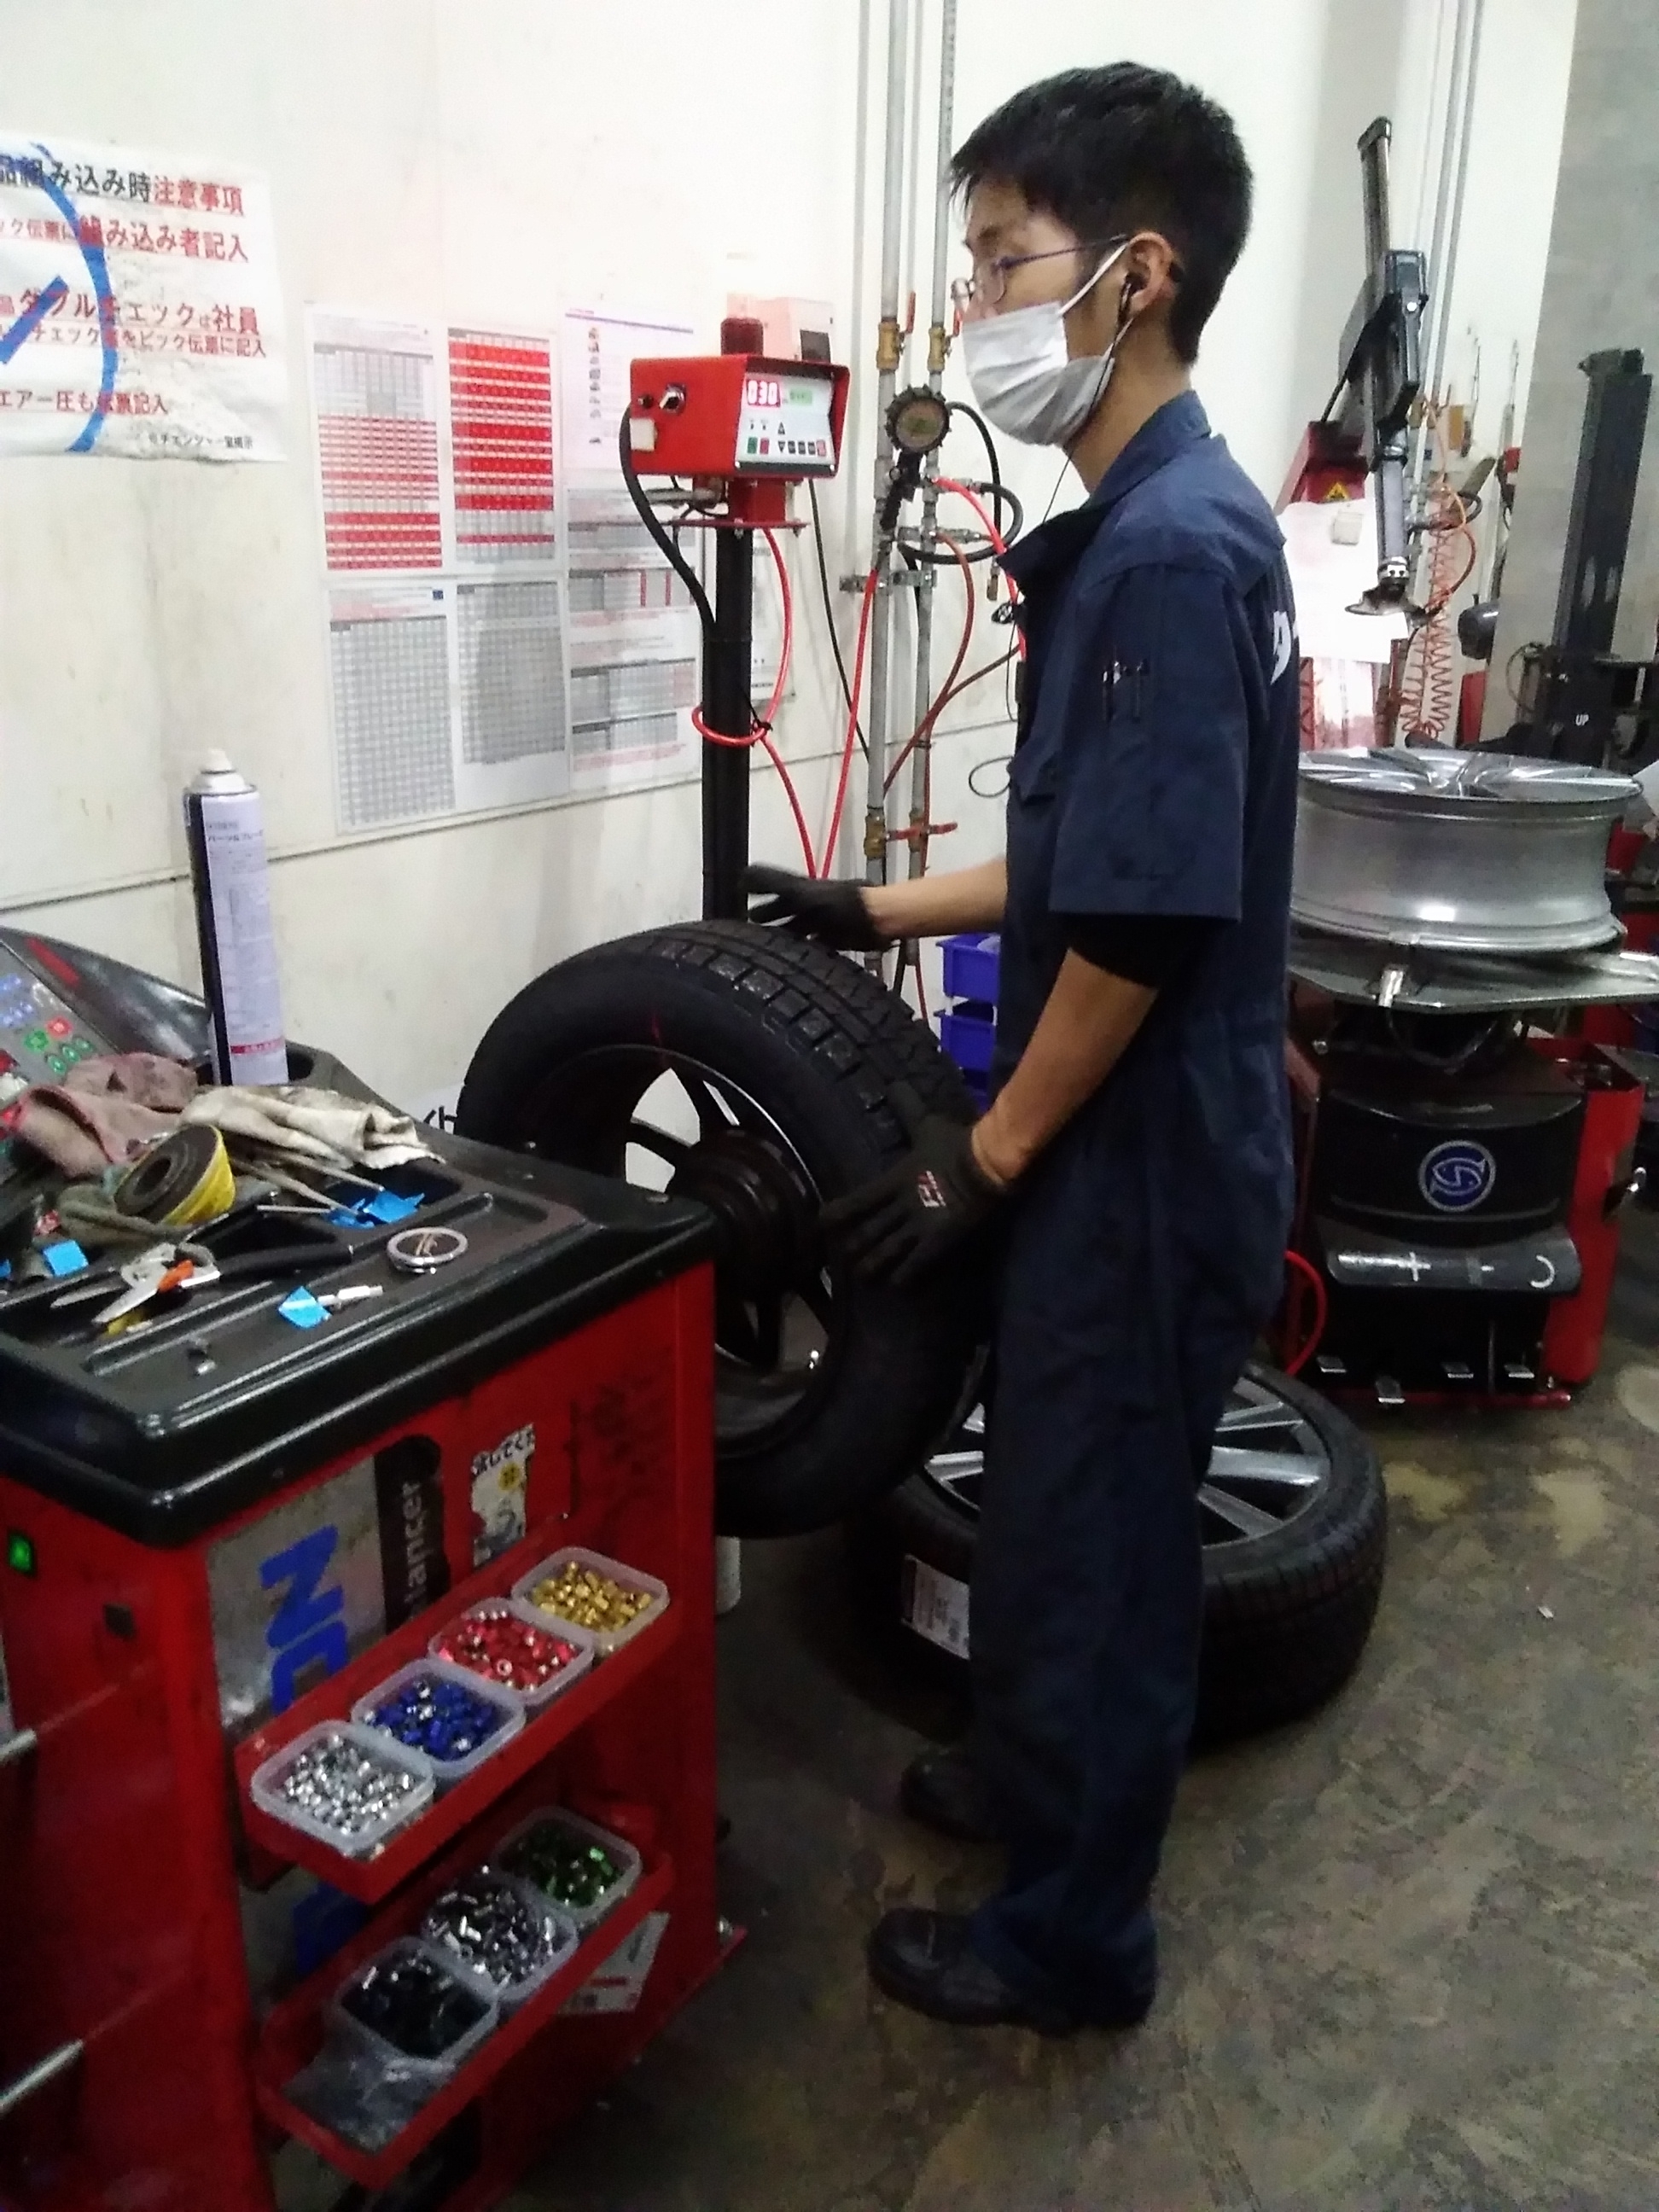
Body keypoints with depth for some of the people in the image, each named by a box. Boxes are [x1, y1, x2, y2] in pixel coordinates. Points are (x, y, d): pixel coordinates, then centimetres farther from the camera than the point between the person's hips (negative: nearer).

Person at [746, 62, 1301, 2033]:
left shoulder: (1168, 550, -21)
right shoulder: (1163, 526, 9)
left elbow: (1146, 923, -24)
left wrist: (978, 1159, -15)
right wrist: (881, 910, 15)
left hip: (1143, 1164, -9)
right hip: (1128, 1147, 9)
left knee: (1096, 1540, 8)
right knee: (1052, 1499, 24)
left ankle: (1071, 1941, 31)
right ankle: (1031, 1772, 48)